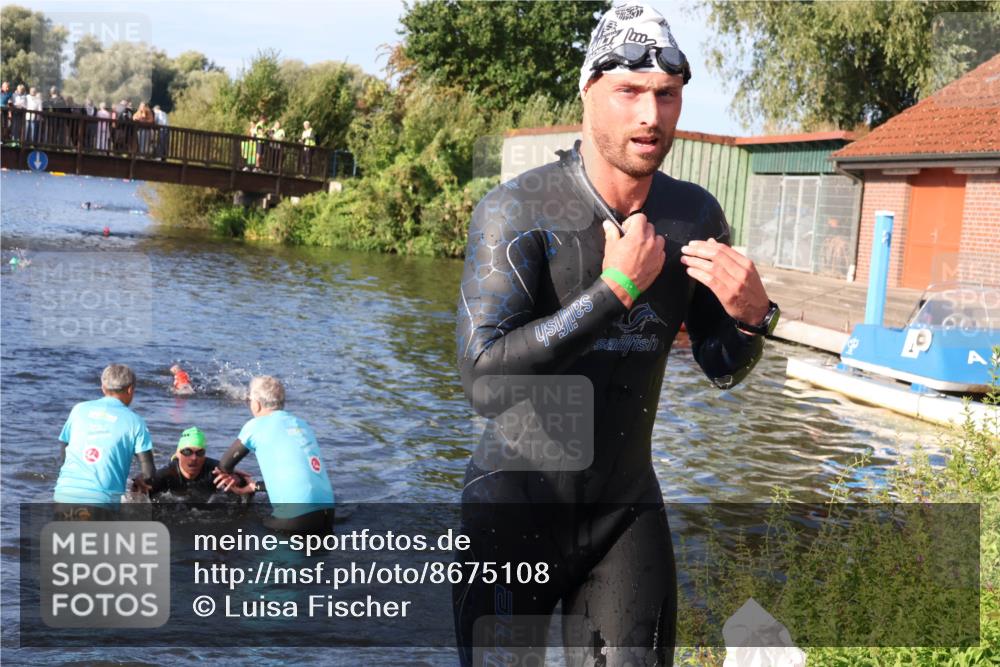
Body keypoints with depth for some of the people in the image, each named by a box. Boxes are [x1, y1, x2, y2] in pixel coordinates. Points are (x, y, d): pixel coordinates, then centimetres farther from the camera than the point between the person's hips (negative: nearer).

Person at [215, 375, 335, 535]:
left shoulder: (256, 426, 2)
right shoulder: (303, 425, 19)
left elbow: (224, 466, 14)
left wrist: (234, 479, 35)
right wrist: (254, 486, 28)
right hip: (327, 511, 6)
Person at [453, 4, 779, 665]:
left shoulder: (695, 216, -3)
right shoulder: (517, 211, -17)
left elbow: (723, 368, 8)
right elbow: (485, 382, -28)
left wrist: (752, 314, -15)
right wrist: (616, 287, -28)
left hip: (629, 506, 4)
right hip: (516, 504, -3)